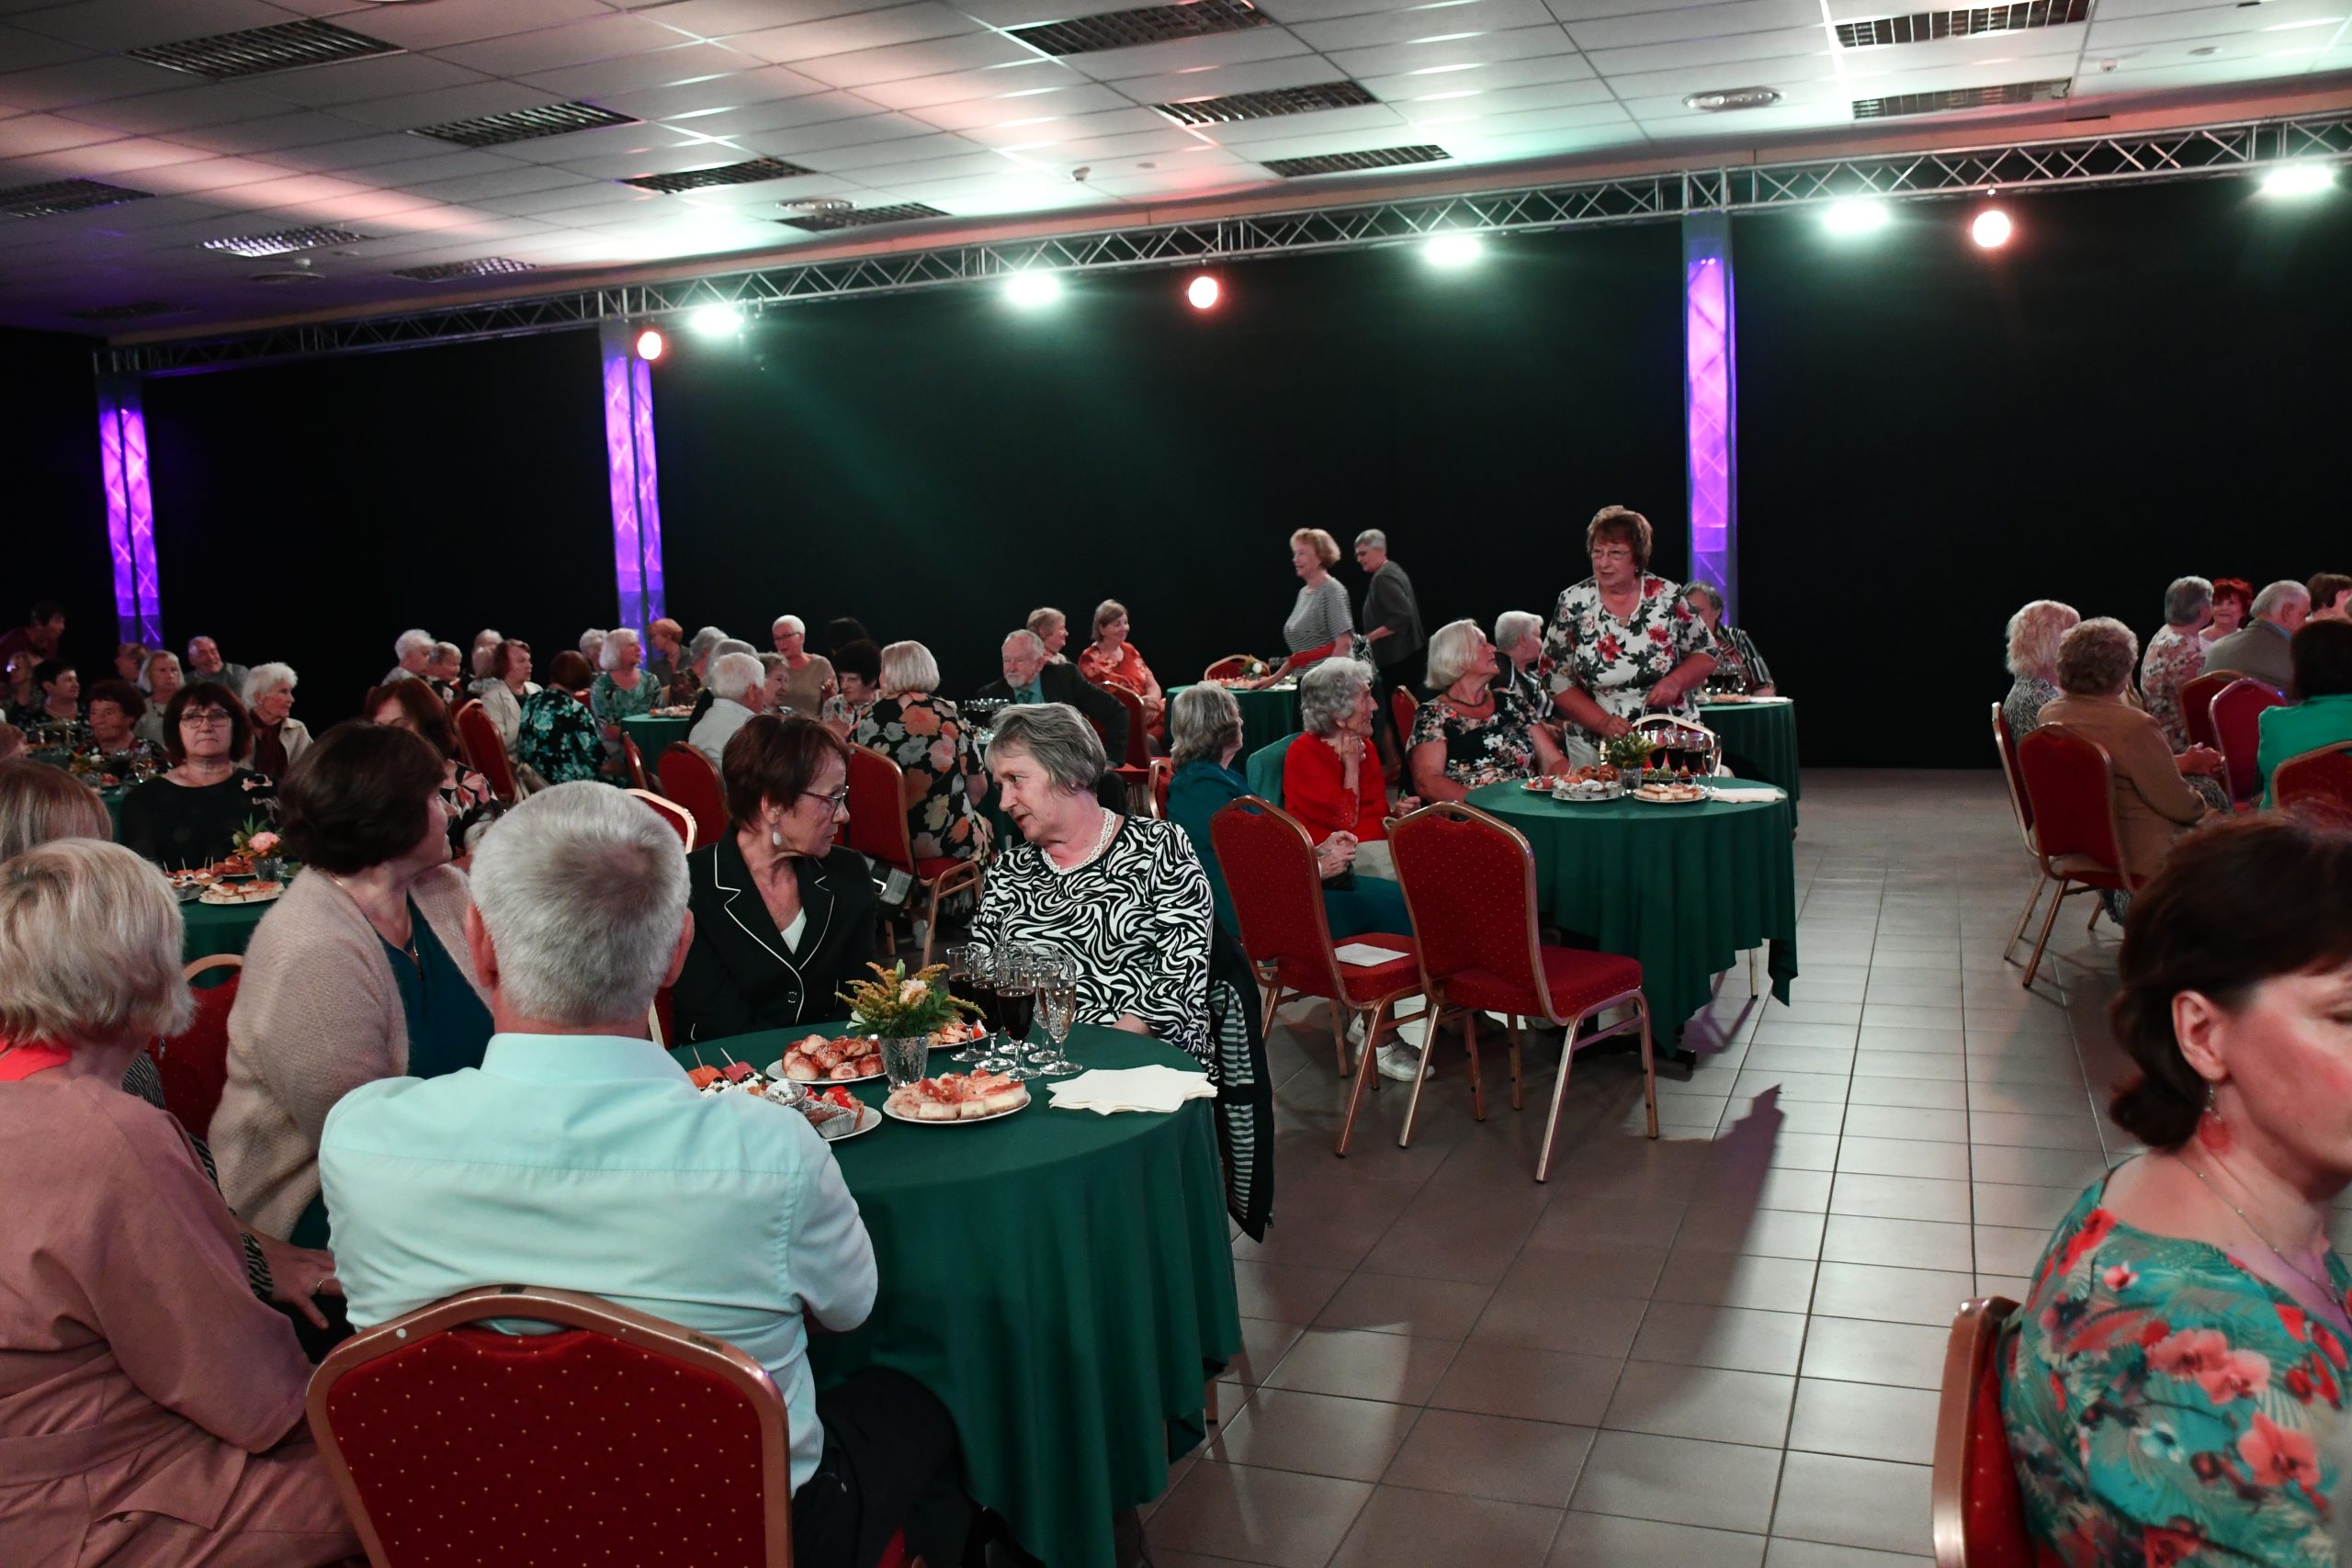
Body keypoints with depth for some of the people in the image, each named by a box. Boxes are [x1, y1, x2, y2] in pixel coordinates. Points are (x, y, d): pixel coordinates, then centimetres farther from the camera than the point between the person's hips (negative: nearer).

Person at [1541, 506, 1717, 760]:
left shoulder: (1668, 597, -4)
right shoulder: (1573, 604, -5)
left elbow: (1705, 654, 7)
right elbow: (1557, 680, -3)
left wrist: (1675, 682, -14)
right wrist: (1602, 722, -14)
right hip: (1596, 747, 0)